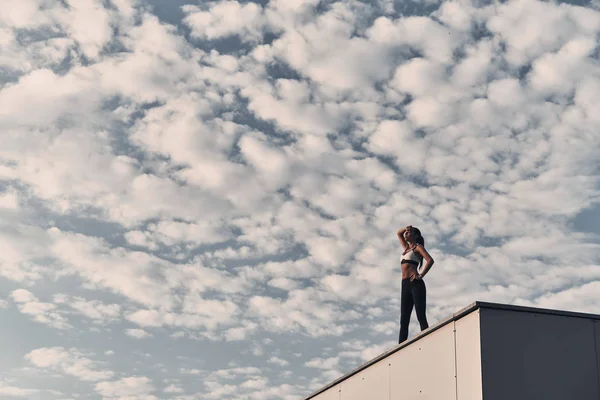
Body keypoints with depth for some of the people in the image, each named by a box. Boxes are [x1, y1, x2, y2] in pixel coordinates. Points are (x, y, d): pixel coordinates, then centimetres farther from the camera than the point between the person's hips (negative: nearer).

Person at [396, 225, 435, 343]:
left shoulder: (418, 247, 7)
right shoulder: (407, 248, 26)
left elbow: (430, 260, -10)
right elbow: (399, 233, 40)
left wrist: (421, 275, -15)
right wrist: (405, 228, 21)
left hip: (415, 283, -7)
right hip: (405, 285, 7)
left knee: (421, 317, -15)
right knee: (404, 320, -3)